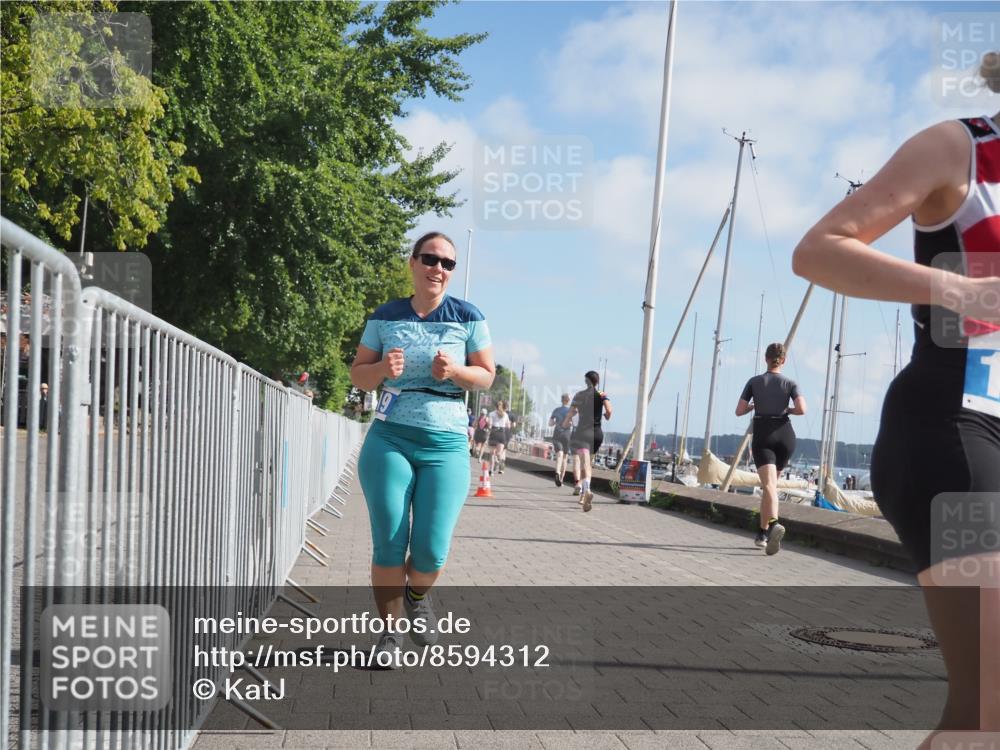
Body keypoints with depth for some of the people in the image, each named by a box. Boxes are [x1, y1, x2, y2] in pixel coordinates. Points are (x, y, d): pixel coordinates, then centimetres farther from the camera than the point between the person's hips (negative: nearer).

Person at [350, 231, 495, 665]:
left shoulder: (467, 317, 3)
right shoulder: (386, 316, 6)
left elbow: (487, 376, 6)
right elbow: (358, 376, 9)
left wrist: (455, 372, -14)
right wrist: (382, 369, -13)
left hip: (446, 445, 0)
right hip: (389, 440, 1)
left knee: (432, 551, -6)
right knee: (388, 547, -4)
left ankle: (417, 597, 28)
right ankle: (389, 632, 12)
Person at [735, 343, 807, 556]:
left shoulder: (754, 382, 4)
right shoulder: (790, 384, 4)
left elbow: (739, 411, 1)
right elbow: (802, 409, -11)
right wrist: (788, 410, 9)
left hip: (762, 436, -2)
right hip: (785, 434, 2)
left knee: (768, 485, -17)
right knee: (772, 483, 19)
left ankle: (774, 524, -44)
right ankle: (762, 533, 24)